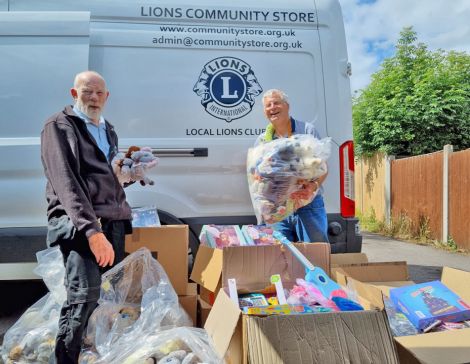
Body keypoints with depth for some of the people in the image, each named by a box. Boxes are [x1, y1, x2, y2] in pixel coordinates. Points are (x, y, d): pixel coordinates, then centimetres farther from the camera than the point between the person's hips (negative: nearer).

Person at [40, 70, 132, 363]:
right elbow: (66, 181, -14)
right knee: (85, 294, -18)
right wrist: (91, 229, -24)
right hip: (77, 222, -7)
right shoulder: (59, 125, 0)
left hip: (113, 221, 7)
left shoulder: (108, 130, 22)